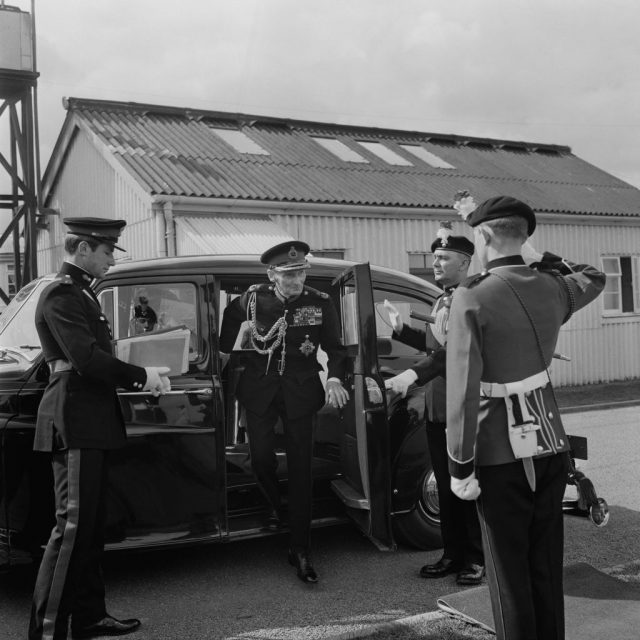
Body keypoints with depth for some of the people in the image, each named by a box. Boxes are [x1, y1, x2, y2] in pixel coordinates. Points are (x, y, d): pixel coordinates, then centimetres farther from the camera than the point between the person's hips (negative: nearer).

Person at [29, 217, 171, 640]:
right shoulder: (61, 296, -13)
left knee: (92, 525, 14)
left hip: (93, 422, 10)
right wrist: (142, 376, -13)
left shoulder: (82, 293, 19)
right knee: (73, 525, -7)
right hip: (75, 420, -10)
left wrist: (144, 376, 5)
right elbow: (86, 359, -22)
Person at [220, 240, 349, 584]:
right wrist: (224, 351, 16)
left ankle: (300, 551, 9)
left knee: (300, 468, 0)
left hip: (299, 392, -1)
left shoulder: (320, 304, -7)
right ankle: (275, 505, 34)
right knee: (261, 458, -3)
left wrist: (334, 379, -16)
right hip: (259, 388, 1)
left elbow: (335, 348, 0)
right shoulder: (252, 299, -4)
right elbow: (231, 316, 18)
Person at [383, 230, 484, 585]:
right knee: (446, 485, 15)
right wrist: (402, 330, 16)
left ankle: (478, 559, 16)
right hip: (437, 408, 9)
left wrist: (414, 374, -36)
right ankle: (453, 554, 26)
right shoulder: (443, 299, 15)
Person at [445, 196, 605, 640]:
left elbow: (463, 389, -19)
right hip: (551, 445, 6)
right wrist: (541, 258, 19)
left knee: (511, 575, 7)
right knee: (547, 568, 17)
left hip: (501, 456, -5)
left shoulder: (472, 297, -16)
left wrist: (460, 466, -13)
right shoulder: (552, 287, 1)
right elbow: (595, 279, 26)